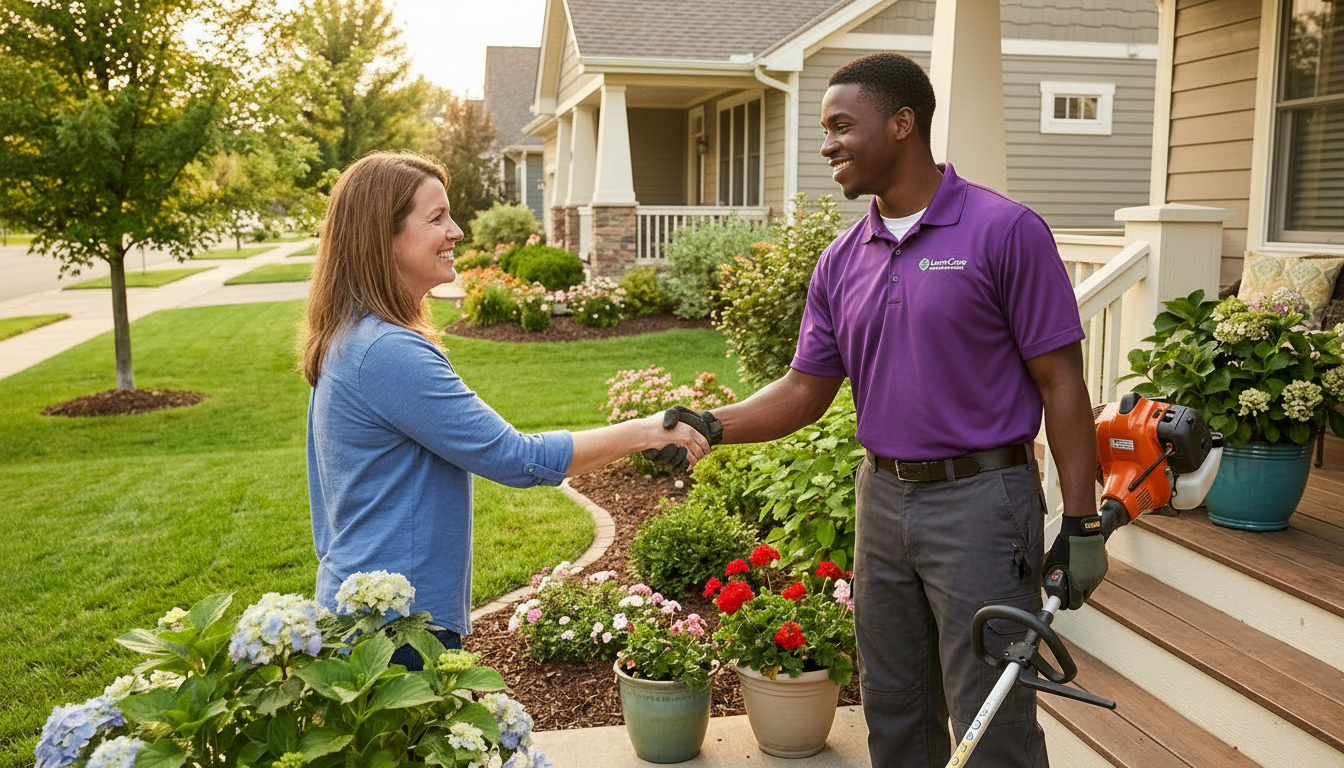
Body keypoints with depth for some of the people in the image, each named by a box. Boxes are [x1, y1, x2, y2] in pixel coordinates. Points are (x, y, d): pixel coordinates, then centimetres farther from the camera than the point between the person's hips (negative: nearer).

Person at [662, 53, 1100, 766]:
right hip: (883, 498, 6)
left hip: (979, 499, -6)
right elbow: (806, 390, 9)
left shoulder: (1005, 232, -10)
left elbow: (1061, 383, -10)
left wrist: (1079, 525, -12)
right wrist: (712, 426, -7)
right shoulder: (842, 261, 7)